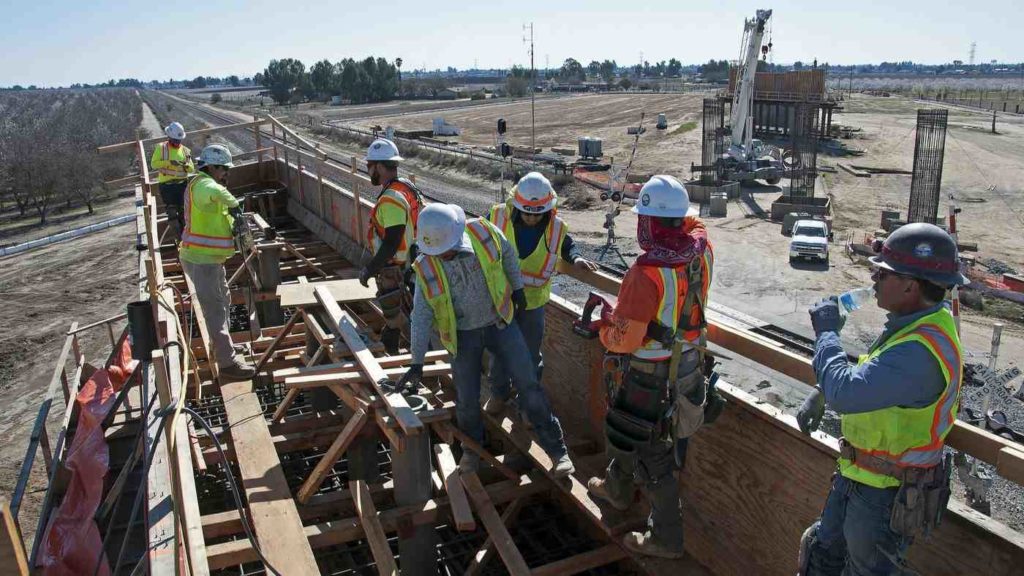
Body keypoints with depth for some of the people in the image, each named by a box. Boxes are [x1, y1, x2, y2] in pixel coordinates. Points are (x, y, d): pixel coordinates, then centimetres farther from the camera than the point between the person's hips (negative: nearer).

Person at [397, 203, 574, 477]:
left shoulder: (484, 232, -19)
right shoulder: (426, 268, -17)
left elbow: (508, 254, 3)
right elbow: (421, 317, -11)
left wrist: (517, 289, 7)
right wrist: (416, 363, -10)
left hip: (500, 323, 0)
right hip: (464, 335, 0)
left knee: (528, 384, -2)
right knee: (467, 399, 3)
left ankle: (557, 450, 10)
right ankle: (473, 446, 35)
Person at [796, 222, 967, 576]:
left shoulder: (922, 351, -34)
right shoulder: (915, 322, -1)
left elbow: (845, 393, -39)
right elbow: (865, 371, 15)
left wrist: (827, 331, -25)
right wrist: (820, 395, 6)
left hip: (885, 494, -9)